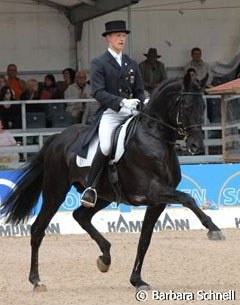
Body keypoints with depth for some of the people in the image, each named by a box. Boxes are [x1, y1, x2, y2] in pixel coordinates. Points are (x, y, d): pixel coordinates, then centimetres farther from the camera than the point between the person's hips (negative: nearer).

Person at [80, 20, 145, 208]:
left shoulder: (132, 64, 21)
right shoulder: (99, 64, 3)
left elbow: (140, 91, 19)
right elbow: (98, 92, -9)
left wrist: (144, 103, -6)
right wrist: (121, 102, -23)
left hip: (132, 112, 6)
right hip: (110, 113, -6)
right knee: (106, 148, -29)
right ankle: (90, 188, -19)